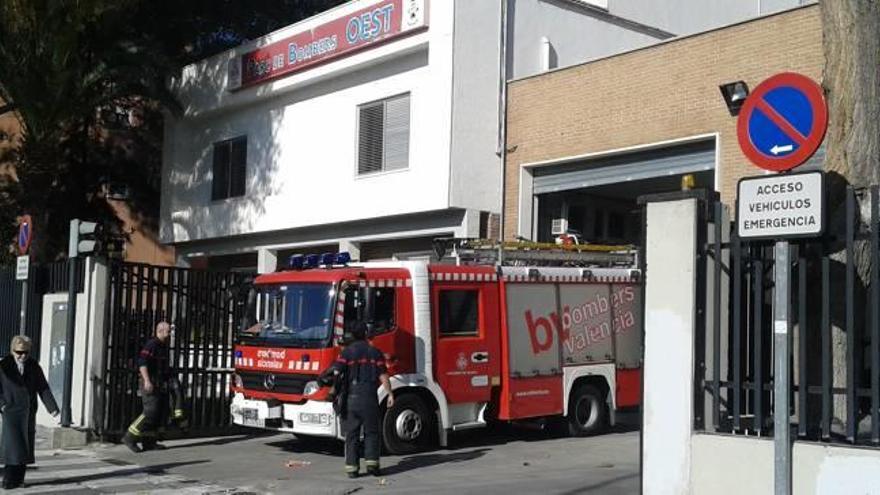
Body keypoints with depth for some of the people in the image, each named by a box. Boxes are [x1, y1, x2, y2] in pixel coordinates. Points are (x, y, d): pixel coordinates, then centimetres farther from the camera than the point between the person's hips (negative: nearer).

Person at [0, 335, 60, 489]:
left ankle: (18, 478, 15)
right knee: (14, 446, -11)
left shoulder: (34, 366, 4)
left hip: (29, 412, 4)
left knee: (25, 446, 6)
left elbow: (43, 388, 2)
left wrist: (53, 408, -6)